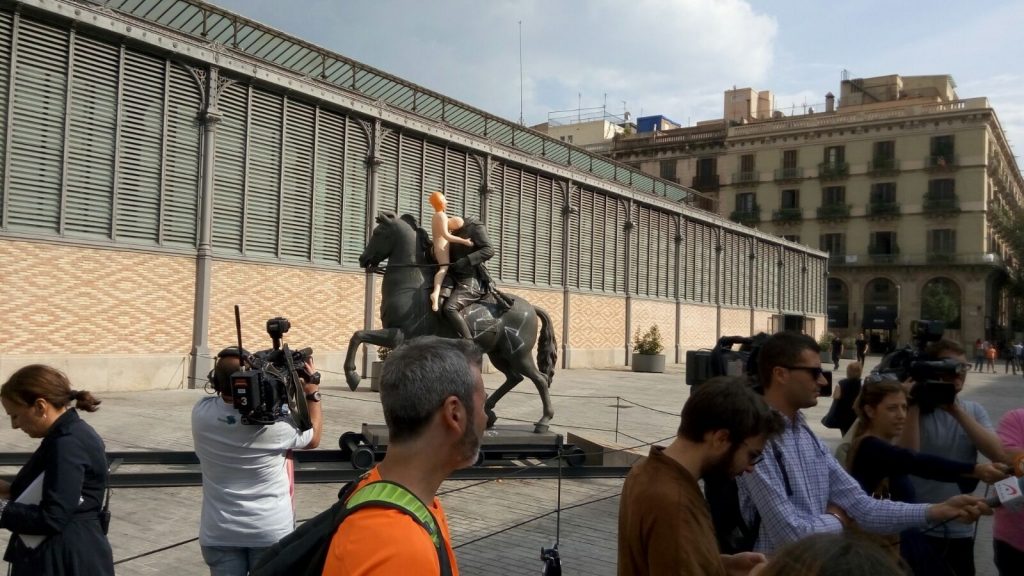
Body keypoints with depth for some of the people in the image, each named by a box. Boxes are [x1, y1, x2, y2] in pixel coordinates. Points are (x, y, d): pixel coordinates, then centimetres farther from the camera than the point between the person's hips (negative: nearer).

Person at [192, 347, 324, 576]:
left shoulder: (201, 413, -12)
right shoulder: (275, 422, -20)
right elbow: (313, 438, 2)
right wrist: (312, 390, 8)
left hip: (219, 533, 2)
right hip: (272, 531, -2)